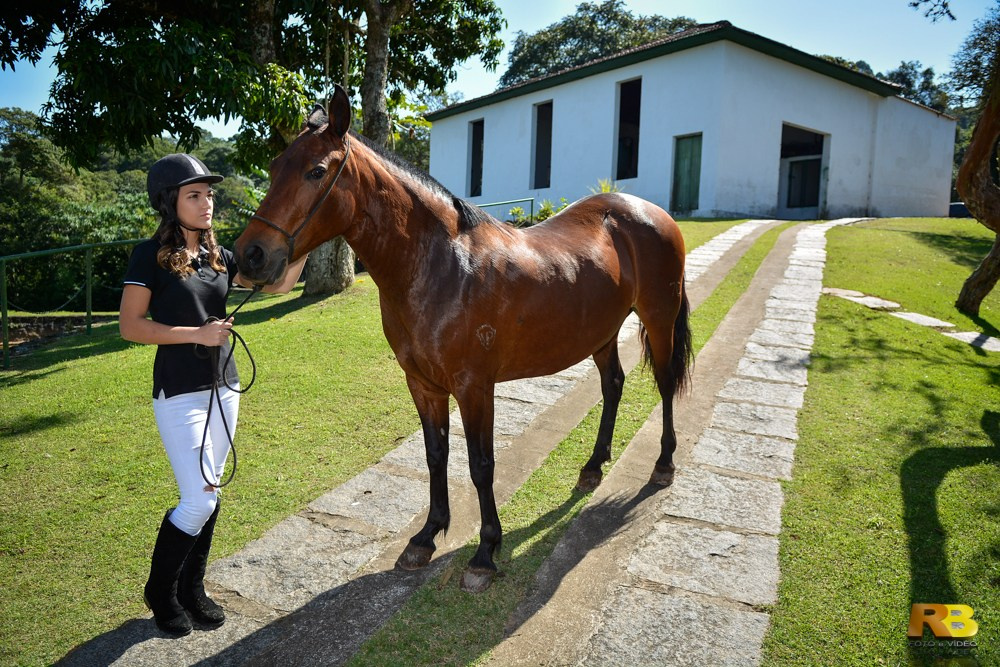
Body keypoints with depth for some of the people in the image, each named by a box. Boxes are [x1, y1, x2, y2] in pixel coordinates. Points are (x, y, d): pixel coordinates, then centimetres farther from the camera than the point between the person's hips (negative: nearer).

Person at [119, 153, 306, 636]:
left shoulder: (218, 256, 7)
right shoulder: (151, 255, -9)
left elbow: (277, 285, 4)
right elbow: (130, 326, -11)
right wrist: (197, 333, -17)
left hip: (224, 389, 6)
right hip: (179, 394, -6)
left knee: (208, 495, 13)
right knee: (199, 499, -6)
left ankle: (191, 589, 30)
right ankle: (159, 591, 20)